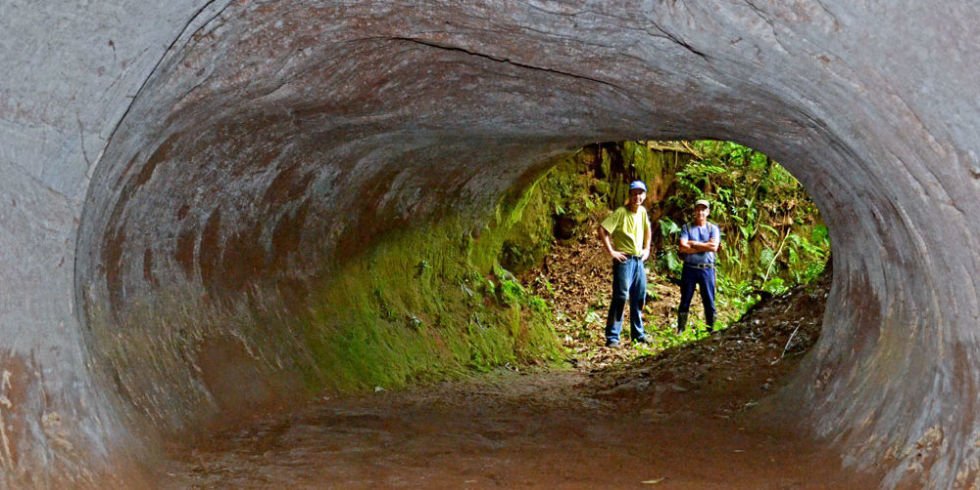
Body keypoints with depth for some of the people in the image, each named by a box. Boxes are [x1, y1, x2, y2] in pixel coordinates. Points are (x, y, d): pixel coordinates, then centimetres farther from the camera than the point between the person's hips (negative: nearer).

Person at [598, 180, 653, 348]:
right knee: (620, 297, -10)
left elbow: (647, 229, 28)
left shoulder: (643, 211, 9)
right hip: (624, 260, -7)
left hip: (639, 260, 7)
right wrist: (611, 251, -18)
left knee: (639, 298, 12)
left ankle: (638, 334, 24)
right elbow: (602, 230, -19)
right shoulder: (621, 212, -13)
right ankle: (612, 337, -6)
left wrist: (647, 249, 18)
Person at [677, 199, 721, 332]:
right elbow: (682, 247, -9)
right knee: (685, 301, 4)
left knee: (709, 301, 4)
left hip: (707, 269, 1)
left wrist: (693, 243, -7)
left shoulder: (713, 228, 8)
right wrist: (704, 247, -9)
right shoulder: (687, 228, 5)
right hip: (689, 268, -1)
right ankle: (680, 330, 9)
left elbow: (713, 247, -9)